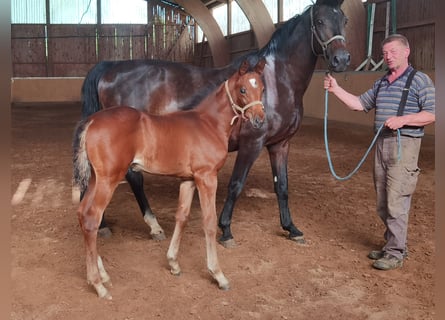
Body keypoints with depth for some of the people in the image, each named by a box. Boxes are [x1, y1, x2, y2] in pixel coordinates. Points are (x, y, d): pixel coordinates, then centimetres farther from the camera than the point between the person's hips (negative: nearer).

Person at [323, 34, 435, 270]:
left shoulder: (420, 80, -5)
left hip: (404, 145, -7)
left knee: (396, 202, -6)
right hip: (381, 144, 7)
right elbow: (360, 104, 18)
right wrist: (336, 89, 8)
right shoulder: (381, 83, 16)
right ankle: (393, 244, 25)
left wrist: (403, 120, -23)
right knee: (383, 202, 12)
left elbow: (432, 114, -10)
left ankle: (395, 253, 4)